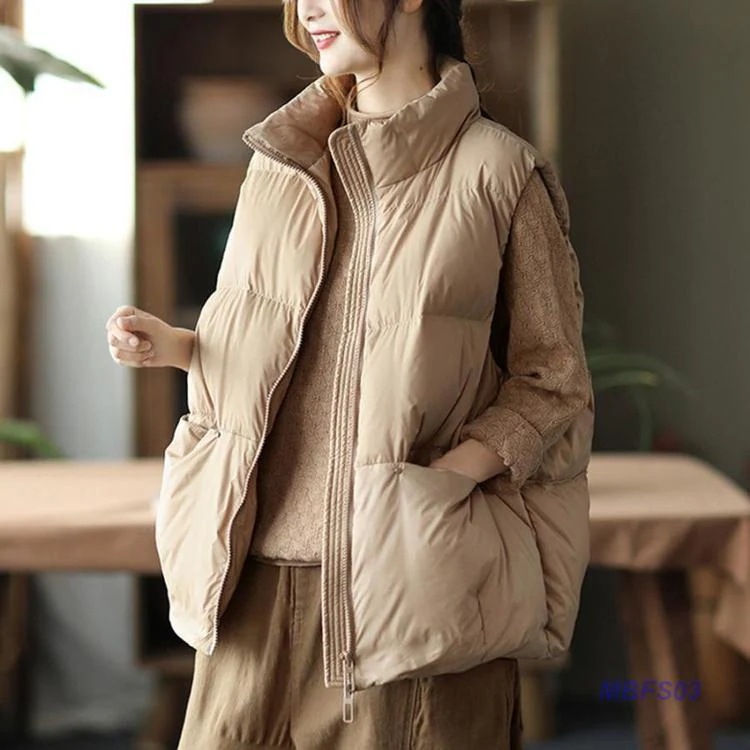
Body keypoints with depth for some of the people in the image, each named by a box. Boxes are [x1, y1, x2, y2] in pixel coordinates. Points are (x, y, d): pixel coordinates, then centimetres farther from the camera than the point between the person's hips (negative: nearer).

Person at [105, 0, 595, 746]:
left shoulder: (502, 171, -2)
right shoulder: (280, 158, 12)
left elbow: (551, 384, 0)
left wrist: (453, 473, -14)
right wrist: (174, 346, 2)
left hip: (417, 569, -4)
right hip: (264, 566, 4)